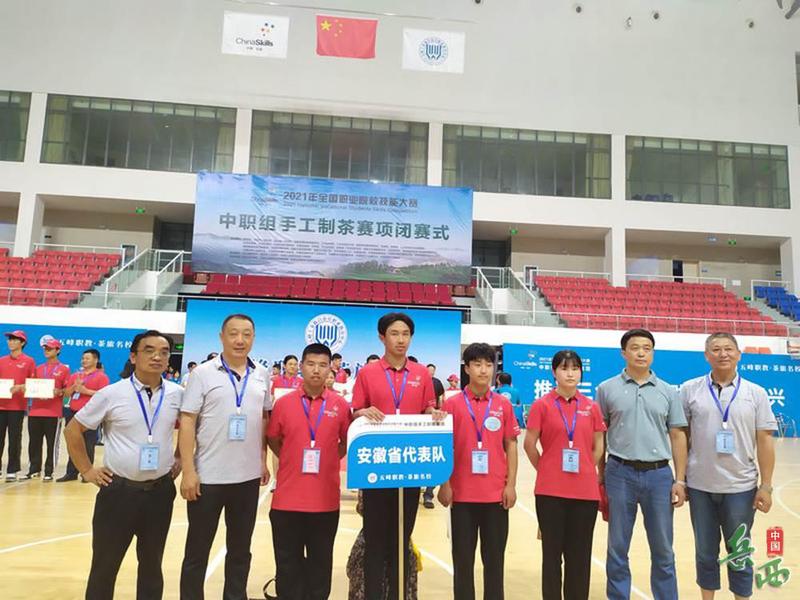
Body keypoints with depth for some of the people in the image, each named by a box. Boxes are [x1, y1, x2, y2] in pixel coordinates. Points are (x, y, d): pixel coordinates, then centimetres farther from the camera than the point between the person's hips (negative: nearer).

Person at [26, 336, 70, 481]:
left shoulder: (64, 369, 3)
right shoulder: (38, 368, 17)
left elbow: (68, 390, 1)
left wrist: (59, 391, -18)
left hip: (53, 412, -4)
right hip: (35, 411, 5)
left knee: (51, 443, -1)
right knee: (34, 442, 7)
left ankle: (49, 472, 6)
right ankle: (34, 469, 19)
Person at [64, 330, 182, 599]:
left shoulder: (178, 394, -2)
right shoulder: (111, 394, -8)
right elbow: (73, 430, 2)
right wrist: (86, 470, 0)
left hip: (160, 491, 2)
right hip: (118, 490, -2)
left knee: (152, 564, 15)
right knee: (104, 565, 10)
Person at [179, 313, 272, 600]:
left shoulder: (262, 375, 4)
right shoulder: (203, 373, -7)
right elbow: (187, 421, -9)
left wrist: (263, 460, 9)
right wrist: (188, 470, -13)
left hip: (248, 476, 3)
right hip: (208, 476, -3)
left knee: (240, 549, 16)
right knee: (197, 549, 11)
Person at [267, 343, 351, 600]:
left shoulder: (340, 405, -2)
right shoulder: (284, 403, -2)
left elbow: (347, 443, 11)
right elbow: (273, 440, 11)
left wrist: (325, 460, 3)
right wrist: (293, 462, 5)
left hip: (325, 499, 0)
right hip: (288, 498, 0)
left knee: (321, 562, 14)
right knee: (288, 562, 12)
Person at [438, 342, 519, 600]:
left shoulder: (503, 404, 4)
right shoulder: (453, 404, -2)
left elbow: (510, 445, 6)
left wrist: (511, 484, 0)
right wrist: (444, 484, -5)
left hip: (496, 492, 1)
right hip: (462, 492, -1)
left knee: (494, 557, 10)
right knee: (463, 558, 9)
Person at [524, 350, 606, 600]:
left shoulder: (591, 407, 4)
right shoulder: (542, 405, -4)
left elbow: (598, 447, 13)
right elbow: (529, 444, 0)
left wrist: (584, 471, 9)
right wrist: (546, 471, 5)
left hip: (585, 491, 3)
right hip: (550, 490, -2)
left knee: (580, 554, 11)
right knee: (552, 552, 8)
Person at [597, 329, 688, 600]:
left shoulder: (668, 392, 6)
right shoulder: (607, 389, 1)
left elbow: (677, 436, 6)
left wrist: (679, 480, 0)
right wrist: (600, 477, 0)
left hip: (659, 475, 1)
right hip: (620, 474, -1)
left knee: (662, 550, 12)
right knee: (618, 548, 10)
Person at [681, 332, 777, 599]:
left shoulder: (756, 393, 0)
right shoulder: (690, 390, -1)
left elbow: (765, 441, 0)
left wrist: (766, 486, -3)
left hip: (741, 487, 0)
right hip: (700, 486, 1)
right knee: (705, 552, 14)